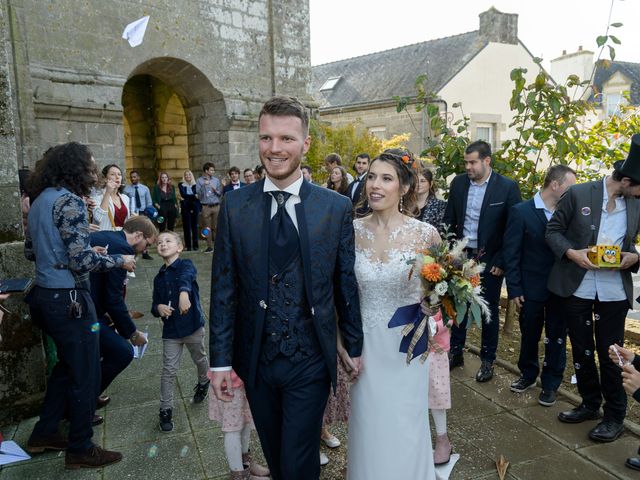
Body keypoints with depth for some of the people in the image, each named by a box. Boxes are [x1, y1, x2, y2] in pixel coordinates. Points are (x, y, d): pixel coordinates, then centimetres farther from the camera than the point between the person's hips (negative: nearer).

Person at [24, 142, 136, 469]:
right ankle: (80, 450, 19)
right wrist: (120, 261, -8)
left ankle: (44, 434, 36)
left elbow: (31, 251, 17)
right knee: (85, 374, 5)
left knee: (67, 365, 25)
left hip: (45, 295, 9)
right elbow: (82, 261, -23)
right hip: (68, 298, -9)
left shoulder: (40, 200, 11)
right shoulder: (69, 201, -17)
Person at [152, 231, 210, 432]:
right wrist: (158, 308, -15)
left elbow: (187, 276, -35)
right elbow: (155, 304, 11)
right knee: (169, 370, 2)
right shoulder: (159, 278, 6)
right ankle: (165, 410, 16)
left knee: (200, 359, 19)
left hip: (193, 324, -3)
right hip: (170, 329, 3)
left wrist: (184, 292, -57)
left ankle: (203, 383, 48)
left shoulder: (186, 265, -10)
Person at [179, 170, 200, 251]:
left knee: (194, 226, 2)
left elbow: (198, 196, 1)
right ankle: (188, 246, 1)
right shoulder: (181, 185, 7)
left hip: (194, 208, 1)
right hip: (185, 208, -1)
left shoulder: (195, 185, 8)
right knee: (187, 226, -2)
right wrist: (194, 196, -14)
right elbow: (183, 195, -7)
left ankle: (195, 245, 7)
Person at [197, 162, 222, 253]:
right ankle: (209, 246, 9)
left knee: (216, 227, 1)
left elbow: (220, 193, 10)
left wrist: (215, 190, -9)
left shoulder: (216, 180, 8)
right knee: (207, 228, 2)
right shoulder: (199, 181, 3)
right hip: (206, 207, -1)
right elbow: (198, 193, -5)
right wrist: (204, 185, -17)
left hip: (216, 206, 1)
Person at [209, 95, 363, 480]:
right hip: (256, 359, 2)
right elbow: (224, 289, -2)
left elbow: (346, 284, 1)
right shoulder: (235, 206, -4)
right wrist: (221, 360, -2)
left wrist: (355, 346, 7)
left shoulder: (336, 207, -6)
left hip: (311, 361, -2)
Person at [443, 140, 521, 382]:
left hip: (490, 260, -3)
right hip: (461, 256, 3)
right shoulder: (458, 183, 1)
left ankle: (487, 360, 27)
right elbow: (449, 221, 7)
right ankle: (455, 352, 30)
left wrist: (501, 261, -11)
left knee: (489, 310, 11)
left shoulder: (508, 187, -10)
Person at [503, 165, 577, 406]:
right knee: (529, 335, 14)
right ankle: (528, 374, 37)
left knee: (556, 337, 10)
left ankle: (550, 383, 28)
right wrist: (514, 289, -10)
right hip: (531, 288, -2)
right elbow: (511, 254, -8)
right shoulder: (521, 212, -9)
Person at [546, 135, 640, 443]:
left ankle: (615, 416, 24)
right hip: (576, 287, -1)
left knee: (609, 352, 7)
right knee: (581, 350, 14)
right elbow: (553, 230, -2)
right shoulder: (578, 194, -9)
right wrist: (571, 252, -19)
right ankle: (590, 404, 34)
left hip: (614, 290, 1)